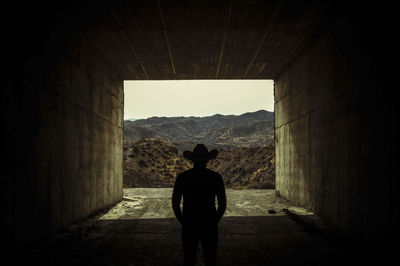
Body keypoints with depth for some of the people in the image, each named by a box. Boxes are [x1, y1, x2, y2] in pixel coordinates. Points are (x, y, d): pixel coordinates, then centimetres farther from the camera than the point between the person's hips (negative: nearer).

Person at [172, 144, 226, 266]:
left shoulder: (182, 177, -7)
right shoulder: (216, 177, -8)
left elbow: (175, 204, -5)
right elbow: (223, 204, -6)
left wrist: (184, 223, 7)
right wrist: (213, 223, 8)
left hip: (189, 227, 1)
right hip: (209, 227, 0)